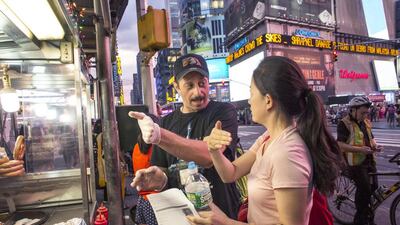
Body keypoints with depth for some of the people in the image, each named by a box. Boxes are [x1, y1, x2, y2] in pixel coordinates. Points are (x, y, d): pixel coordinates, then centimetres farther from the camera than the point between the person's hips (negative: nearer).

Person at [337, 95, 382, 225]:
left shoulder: (366, 122, 11)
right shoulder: (345, 124, -15)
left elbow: (371, 138, 21)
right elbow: (340, 145, -21)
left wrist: (375, 145, -1)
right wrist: (360, 149, -28)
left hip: (369, 160, 8)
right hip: (355, 163, -8)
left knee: (374, 187, 14)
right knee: (364, 190, -7)